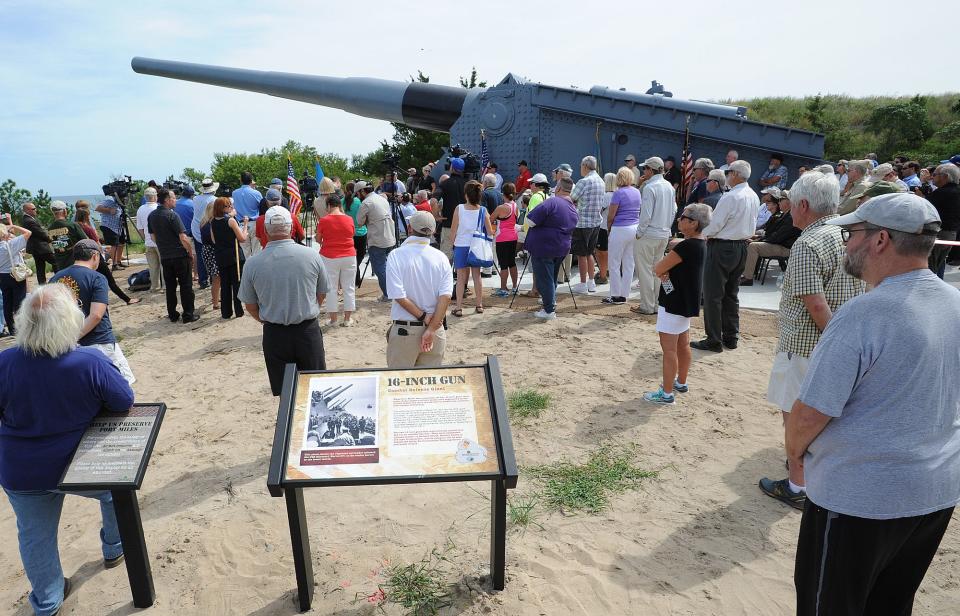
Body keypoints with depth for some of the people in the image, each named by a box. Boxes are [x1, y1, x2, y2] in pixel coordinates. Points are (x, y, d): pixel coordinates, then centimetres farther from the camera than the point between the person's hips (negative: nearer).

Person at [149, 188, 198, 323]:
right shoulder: (172, 215, -16)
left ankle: (172, 315, 18)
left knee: (170, 287, 14)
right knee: (186, 286, 2)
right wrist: (191, 253, -7)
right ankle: (188, 315, 5)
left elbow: (153, 236, 15)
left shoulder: (151, 216, 6)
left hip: (164, 257, 6)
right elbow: (183, 238, -19)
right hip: (180, 256, -6)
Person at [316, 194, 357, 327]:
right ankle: (347, 319, 13)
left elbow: (318, 239, 1)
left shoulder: (323, 221, -8)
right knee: (349, 288, 9)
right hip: (349, 257, 2)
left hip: (329, 258, -2)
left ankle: (332, 319, 12)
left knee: (331, 288, 7)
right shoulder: (349, 219, -2)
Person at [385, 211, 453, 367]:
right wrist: (431, 329, -12)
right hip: (436, 329, 3)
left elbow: (399, 296, -17)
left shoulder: (396, 256, -9)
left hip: (404, 330, -2)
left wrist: (423, 317, -9)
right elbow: (446, 296, -11)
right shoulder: (441, 258, -2)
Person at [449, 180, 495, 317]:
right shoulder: (483, 211, -7)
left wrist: (453, 242, 12)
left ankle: (459, 307, 5)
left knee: (461, 277, 5)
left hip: (461, 246, -2)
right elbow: (490, 232, -2)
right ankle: (479, 305, 23)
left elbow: (453, 230, -6)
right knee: (477, 276, 15)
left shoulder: (459, 209, -12)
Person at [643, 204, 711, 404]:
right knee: (683, 344, 20)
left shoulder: (686, 247, -24)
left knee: (668, 348, -4)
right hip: (686, 302, 10)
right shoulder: (700, 244, 7)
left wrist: (661, 266, -1)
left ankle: (666, 393, 2)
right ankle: (681, 382, 33)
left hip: (674, 303, -10)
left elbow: (657, 269, -20)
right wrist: (666, 269, -10)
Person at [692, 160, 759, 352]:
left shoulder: (730, 197, -19)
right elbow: (751, 225, 15)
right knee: (731, 293, 16)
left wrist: (702, 235, 1)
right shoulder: (754, 197, 8)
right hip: (742, 246, 9)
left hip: (722, 247, -9)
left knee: (713, 295, -2)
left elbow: (715, 224, -16)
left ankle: (714, 340, 1)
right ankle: (731, 336, 22)